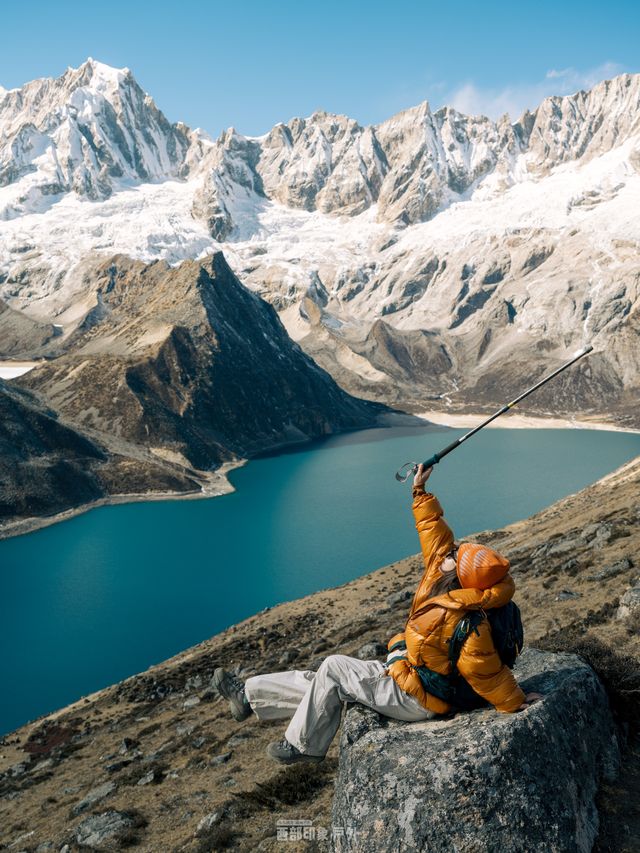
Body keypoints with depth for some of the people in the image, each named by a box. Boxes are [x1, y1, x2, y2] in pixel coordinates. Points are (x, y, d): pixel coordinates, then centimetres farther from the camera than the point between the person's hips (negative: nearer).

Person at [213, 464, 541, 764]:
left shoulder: (465, 623, -35)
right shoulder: (440, 567, -10)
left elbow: (487, 673, -28)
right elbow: (436, 534, 2)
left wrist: (516, 703, -15)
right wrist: (420, 491, 2)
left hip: (415, 699, -9)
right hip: (403, 669, 9)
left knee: (333, 668, -9)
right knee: (322, 683, 9)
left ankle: (305, 744, 11)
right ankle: (249, 696, 20)